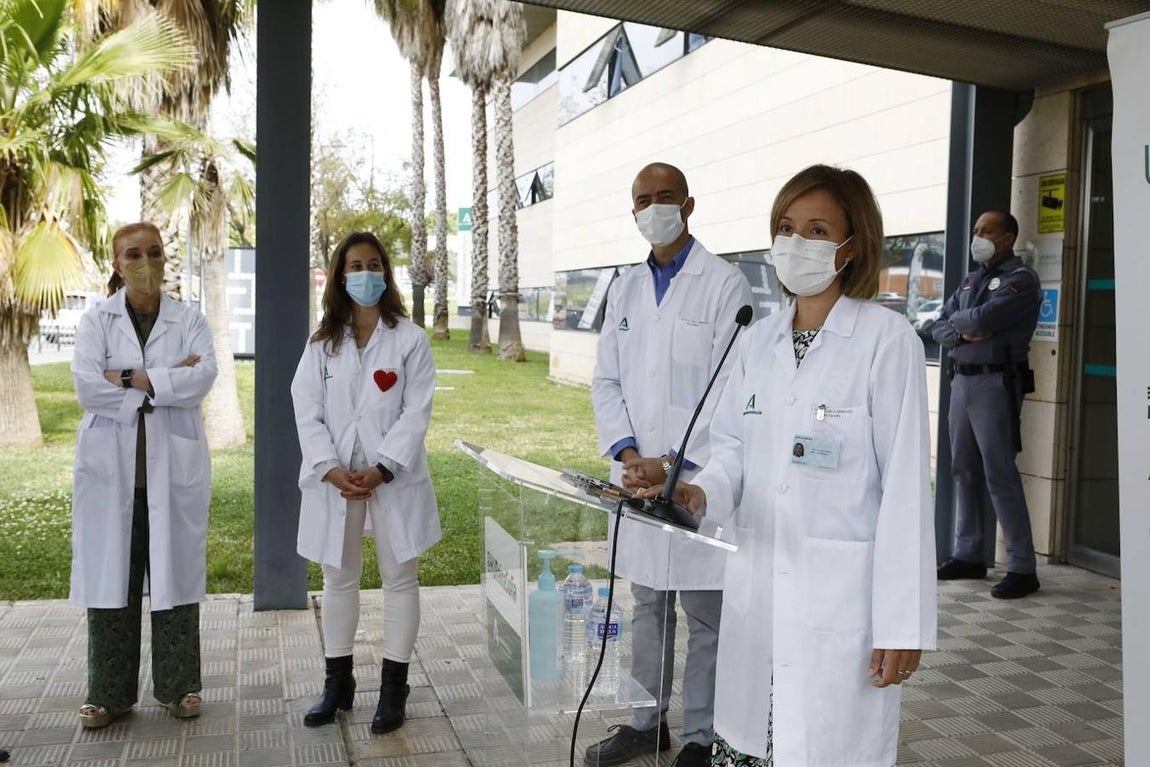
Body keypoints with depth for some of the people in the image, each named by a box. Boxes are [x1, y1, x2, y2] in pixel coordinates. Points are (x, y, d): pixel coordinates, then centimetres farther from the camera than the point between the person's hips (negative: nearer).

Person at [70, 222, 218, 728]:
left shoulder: (189, 321, 8)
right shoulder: (96, 320, 7)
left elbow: (203, 377, -10)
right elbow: (87, 387, -8)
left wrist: (129, 377, -12)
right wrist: (168, 382, -9)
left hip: (174, 466, 0)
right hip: (111, 468, 0)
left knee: (175, 572, 3)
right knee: (111, 576, 3)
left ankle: (178, 685, 15)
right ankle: (109, 693, 14)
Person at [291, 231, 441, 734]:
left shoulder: (409, 338, -2)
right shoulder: (323, 343, 7)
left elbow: (416, 411, -7)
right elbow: (307, 413, 1)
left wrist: (381, 469, -16)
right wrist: (332, 468, -13)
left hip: (393, 476, -3)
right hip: (335, 477, 3)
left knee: (399, 578, 5)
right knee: (338, 578, 13)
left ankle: (393, 688, 17)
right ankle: (338, 682, 27)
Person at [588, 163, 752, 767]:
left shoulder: (725, 284, -4)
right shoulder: (624, 289, 13)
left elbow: (729, 388, -10)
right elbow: (606, 381, 10)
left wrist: (675, 463, -15)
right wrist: (626, 452, -5)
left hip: (697, 477, -5)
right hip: (636, 474, 5)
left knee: (704, 613, 4)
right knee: (647, 603, 15)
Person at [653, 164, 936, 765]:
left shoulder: (886, 338, -8)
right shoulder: (759, 339, 9)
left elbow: (905, 485, -10)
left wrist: (902, 624, -11)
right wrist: (704, 491, -9)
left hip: (842, 597, -5)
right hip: (756, 591, 5)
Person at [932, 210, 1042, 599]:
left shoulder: (1020, 278, -6)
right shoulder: (970, 280, 19)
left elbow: (983, 319, -20)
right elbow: (939, 329, 13)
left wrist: (956, 319, 0)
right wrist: (964, 334, -8)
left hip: (995, 383, -8)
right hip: (961, 380, 8)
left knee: (1000, 475, -8)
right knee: (964, 470, 9)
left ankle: (1022, 569, -2)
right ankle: (968, 556, 18)